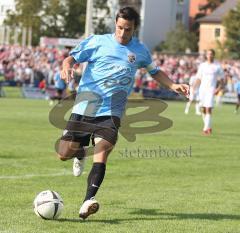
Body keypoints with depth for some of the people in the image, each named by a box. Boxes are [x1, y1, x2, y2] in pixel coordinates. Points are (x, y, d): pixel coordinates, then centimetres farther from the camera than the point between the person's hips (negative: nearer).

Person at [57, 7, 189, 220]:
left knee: (102, 154, -21)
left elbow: (154, 71, 29)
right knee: (65, 153, -1)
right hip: (86, 106, 0)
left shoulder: (140, 50, 12)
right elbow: (72, 58, 2)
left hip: (112, 111, 0)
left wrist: (173, 86, 15)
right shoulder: (98, 42, 3)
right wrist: (66, 67, -22)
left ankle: (89, 200, -25)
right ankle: (81, 153, 35)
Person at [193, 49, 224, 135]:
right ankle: (208, 127, 19)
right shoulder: (202, 65, 10)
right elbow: (199, 78, 14)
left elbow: (221, 79, 7)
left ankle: (206, 128, -17)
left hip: (211, 90, -4)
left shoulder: (217, 66, 3)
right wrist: (194, 88, 2)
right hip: (202, 89, 4)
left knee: (208, 109, -15)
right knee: (203, 109, 5)